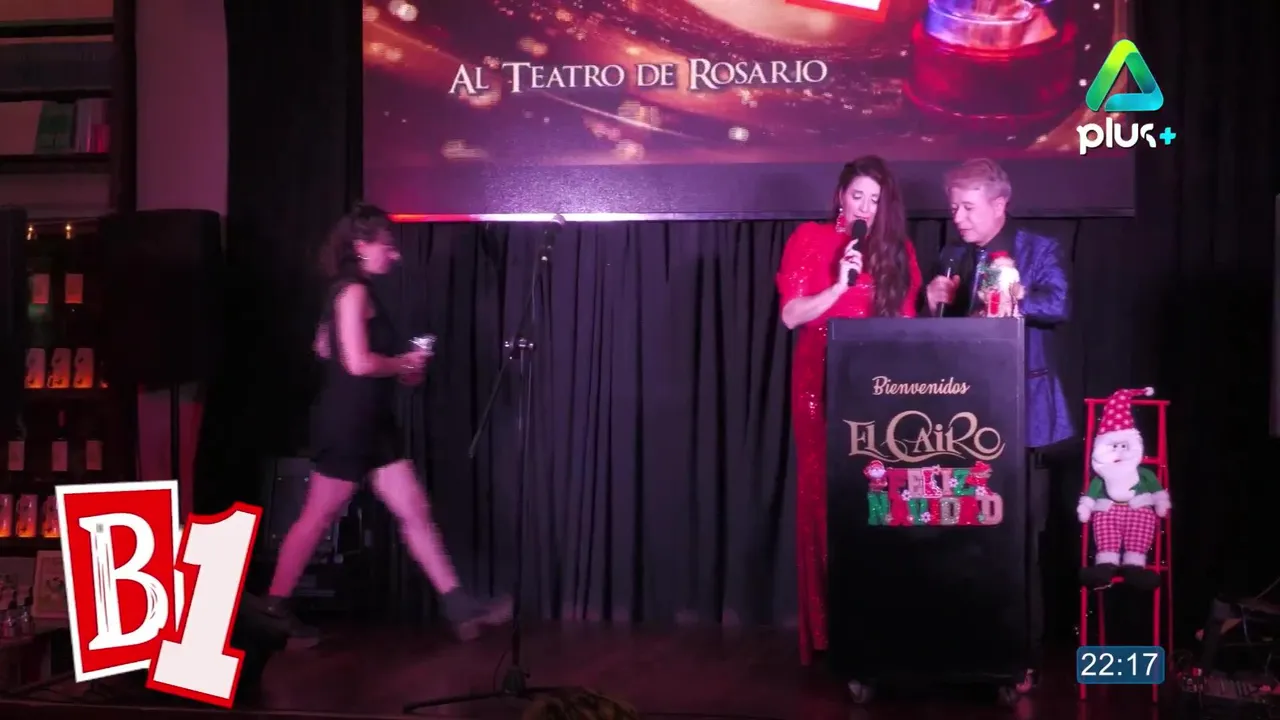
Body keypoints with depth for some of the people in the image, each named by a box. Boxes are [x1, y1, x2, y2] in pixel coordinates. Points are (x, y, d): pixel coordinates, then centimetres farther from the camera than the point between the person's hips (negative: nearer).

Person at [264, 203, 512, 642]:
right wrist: (404, 364, -7)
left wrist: (397, 368, 18)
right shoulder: (354, 291, -15)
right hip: (347, 424, -10)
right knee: (318, 518, 2)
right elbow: (358, 362, -25)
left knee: (414, 511, 5)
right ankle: (274, 607, 16)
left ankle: (460, 608, 5)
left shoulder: (351, 292, 14)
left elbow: (324, 348, 23)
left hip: (370, 424, 10)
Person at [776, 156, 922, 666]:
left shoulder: (897, 248, 13)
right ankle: (825, 627, 5)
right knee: (823, 494, -1)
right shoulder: (810, 239, 4)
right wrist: (840, 285, -14)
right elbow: (791, 315, -4)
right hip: (823, 381, -2)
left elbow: (906, 320, 12)